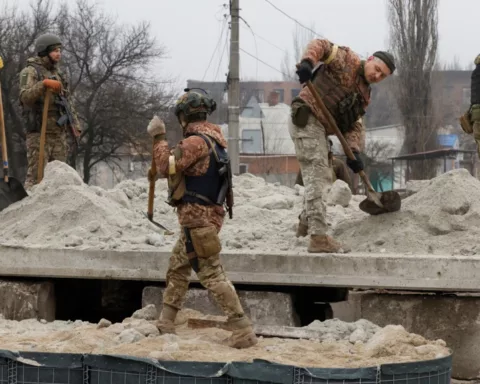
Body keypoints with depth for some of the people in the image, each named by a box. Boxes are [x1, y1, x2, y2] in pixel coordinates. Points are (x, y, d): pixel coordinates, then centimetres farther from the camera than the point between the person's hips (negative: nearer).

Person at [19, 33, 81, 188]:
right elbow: (25, 97, -18)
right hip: (39, 132, -7)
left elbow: (68, 102, 23)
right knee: (36, 175, -11)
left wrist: (75, 126, 15)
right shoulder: (30, 71, -3)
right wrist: (44, 84, -31)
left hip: (60, 132, 7)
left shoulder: (59, 74, 19)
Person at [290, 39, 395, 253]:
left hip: (320, 129, 10)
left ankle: (307, 221, 44)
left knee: (322, 178, 24)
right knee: (318, 176, -15)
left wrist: (353, 151, -9)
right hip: (306, 119, -10)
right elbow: (321, 45, -12)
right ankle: (318, 237, -19)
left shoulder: (363, 96, 18)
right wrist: (307, 62, -32)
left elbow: (354, 126, 9)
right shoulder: (347, 61, -2)